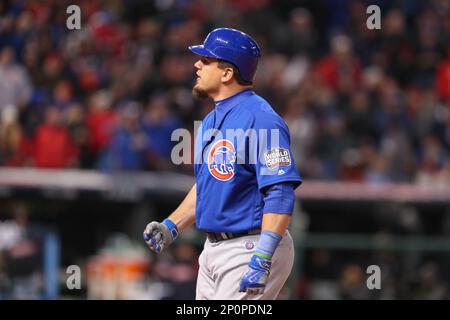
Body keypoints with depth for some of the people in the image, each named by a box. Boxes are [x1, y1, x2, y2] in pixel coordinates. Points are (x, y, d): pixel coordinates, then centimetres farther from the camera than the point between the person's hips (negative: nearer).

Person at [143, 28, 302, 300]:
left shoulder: (259, 119, -17)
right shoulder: (212, 121, 14)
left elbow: (281, 194, -24)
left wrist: (262, 258, -30)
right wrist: (172, 226, 13)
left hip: (251, 246, -10)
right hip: (214, 247, 10)